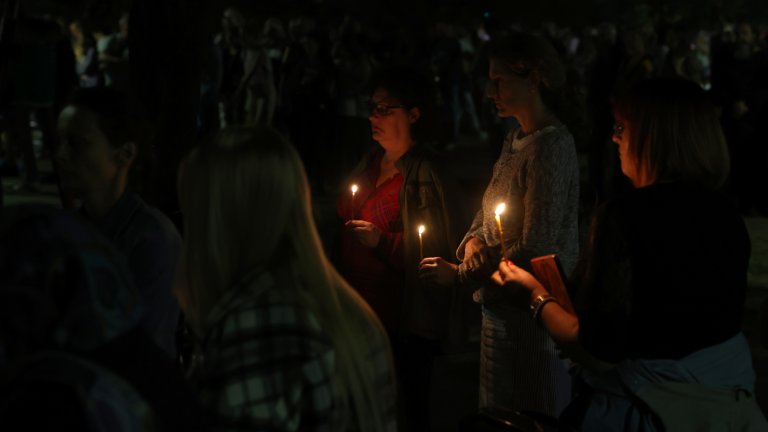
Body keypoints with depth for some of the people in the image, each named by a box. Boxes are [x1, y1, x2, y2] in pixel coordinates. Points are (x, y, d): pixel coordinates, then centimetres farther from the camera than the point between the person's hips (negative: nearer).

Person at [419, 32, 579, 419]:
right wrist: (473, 240, -5)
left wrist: (461, 275, -13)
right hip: (500, 306, 9)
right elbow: (486, 212, 19)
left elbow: (535, 249, -21)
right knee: (497, 415, 17)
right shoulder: (514, 140, 10)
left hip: (531, 310, -9)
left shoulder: (551, 147, -18)